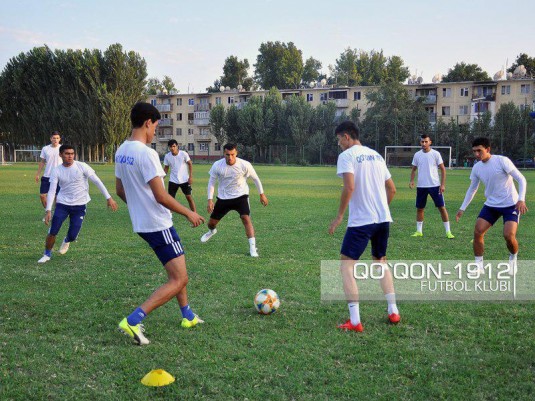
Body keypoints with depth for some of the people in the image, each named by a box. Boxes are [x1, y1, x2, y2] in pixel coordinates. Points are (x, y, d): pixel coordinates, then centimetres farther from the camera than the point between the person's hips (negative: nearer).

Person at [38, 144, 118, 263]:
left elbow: (97, 181, -8)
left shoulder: (82, 166, -11)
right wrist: (48, 210, -16)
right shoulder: (56, 171, -5)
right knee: (52, 232, -7)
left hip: (80, 205, -1)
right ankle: (47, 254, 19)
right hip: (62, 204, 1)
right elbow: (51, 191, -6)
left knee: (73, 236, -2)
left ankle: (66, 241, 36)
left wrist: (109, 198, -12)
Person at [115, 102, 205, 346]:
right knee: (179, 280, -5)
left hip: (141, 223, 10)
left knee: (177, 270, 25)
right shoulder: (146, 153, -22)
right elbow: (161, 196, -24)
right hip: (158, 225, -10)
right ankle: (132, 321, -11)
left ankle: (188, 316, 34)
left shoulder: (121, 151, 6)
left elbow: (119, 190, 15)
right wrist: (188, 213, -11)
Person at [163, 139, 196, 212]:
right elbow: (166, 168, 6)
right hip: (173, 180, 2)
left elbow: (190, 164, -4)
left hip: (184, 180, -2)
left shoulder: (183, 154, -13)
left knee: (189, 197, 5)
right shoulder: (167, 156, -6)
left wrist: (191, 176, -10)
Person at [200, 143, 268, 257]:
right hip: (223, 197, 2)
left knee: (246, 218, -25)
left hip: (241, 196, -2)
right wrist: (210, 200, -11)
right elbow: (211, 182, -3)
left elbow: (255, 178, -3)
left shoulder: (244, 165, -20)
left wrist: (262, 194, 5)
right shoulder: (217, 165, -17)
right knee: (212, 221, 12)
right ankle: (211, 231, 52)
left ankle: (253, 248, -22)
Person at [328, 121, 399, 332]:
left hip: (361, 221, -7)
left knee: (346, 266, 0)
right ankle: (393, 312, 23)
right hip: (383, 219, 7)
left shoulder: (346, 156, -7)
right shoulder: (376, 155, 15)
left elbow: (349, 187, -21)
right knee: (381, 262, 24)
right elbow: (392, 189, 16)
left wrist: (339, 216, -14)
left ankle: (355, 321, -5)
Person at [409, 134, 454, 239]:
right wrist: (412, 180, -3)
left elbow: (443, 169, -1)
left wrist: (443, 184, -8)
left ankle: (448, 231, 3)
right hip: (421, 186, 3)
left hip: (435, 185, -3)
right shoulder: (417, 155, 4)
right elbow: (414, 169, 14)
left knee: (442, 207, -3)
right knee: (419, 208, 8)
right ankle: (419, 231, 19)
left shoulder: (436, 154, -4)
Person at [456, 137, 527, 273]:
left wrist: (521, 199, -27)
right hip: (491, 205, 5)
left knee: (508, 235, -19)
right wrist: (462, 209, 11)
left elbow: (521, 179, -14)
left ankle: (513, 258, 14)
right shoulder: (476, 168, 0)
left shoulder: (502, 161, -17)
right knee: (477, 232, -9)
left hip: (510, 204, -5)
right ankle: (479, 266, 3)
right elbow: (472, 189, 13)